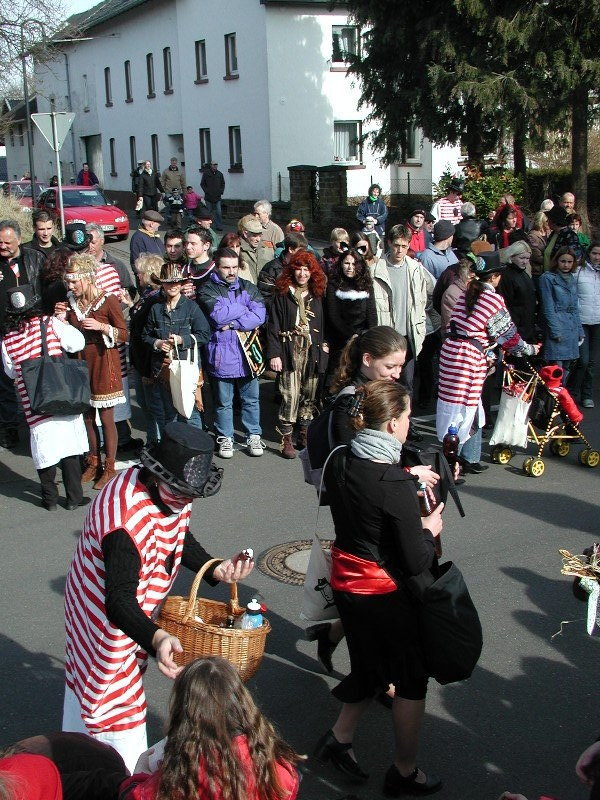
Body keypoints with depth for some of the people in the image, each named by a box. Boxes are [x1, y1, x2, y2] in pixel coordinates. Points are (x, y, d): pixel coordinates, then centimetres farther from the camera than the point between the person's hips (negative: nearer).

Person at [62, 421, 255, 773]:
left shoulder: (171, 493, -13)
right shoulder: (127, 518, -40)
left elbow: (180, 538, 6)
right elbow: (118, 599, -42)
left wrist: (215, 569, -8)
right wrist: (156, 638, -56)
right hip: (109, 620, -9)